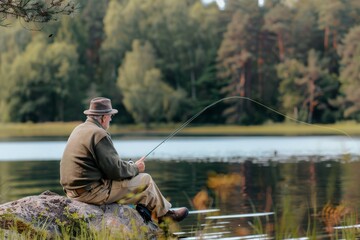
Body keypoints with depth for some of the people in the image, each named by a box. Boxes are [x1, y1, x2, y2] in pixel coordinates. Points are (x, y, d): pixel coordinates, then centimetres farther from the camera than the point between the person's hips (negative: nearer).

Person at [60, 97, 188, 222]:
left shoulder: (79, 129, 13)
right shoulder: (99, 134, -17)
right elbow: (115, 171, -17)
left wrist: (129, 166, 16)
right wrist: (135, 168, 2)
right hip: (91, 192, -10)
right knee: (145, 180, 3)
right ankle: (165, 213, 24)